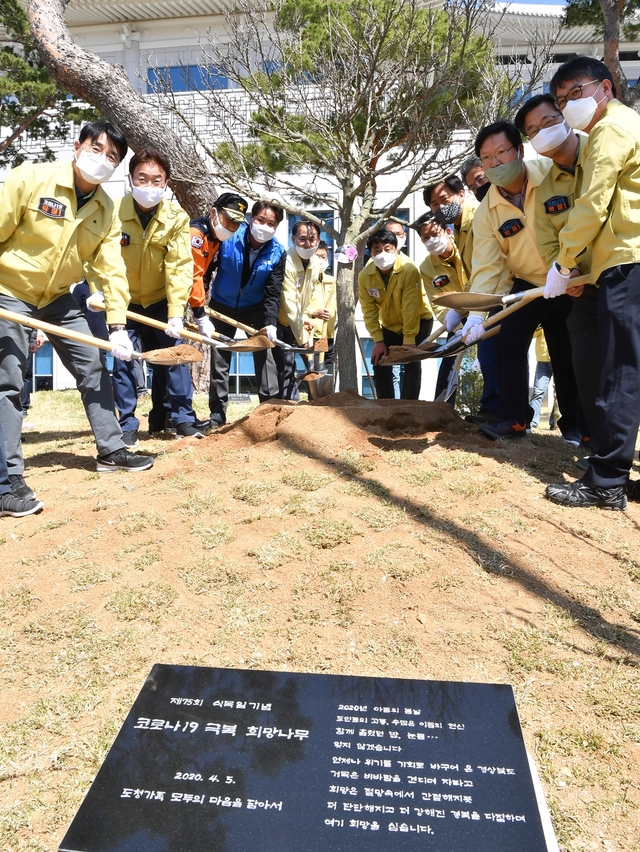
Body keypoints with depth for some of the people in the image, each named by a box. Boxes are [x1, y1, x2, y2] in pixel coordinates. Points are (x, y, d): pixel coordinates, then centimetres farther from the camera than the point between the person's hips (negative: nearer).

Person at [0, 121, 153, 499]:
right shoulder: (31, 178, -17)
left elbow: (111, 270, -5)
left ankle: (112, 450, 15)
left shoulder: (107, 212, -3)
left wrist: (118, 324, -14)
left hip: (58, 298, 5)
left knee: (94, 370, 4)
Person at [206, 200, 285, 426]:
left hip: (255, 309, 0)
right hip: (222, 306, 0)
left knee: (264, 354, -8)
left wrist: (270, 322, -31)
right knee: (219, 359, 3)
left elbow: (272, 293, -17)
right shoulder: (229, 238, -20)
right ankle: (217, 414, 12)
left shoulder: (278, 253, -16)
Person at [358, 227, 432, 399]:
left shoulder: (409, 270, -29)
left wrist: (408, 339, -28)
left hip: (419, 322, -4)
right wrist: (378, 341, -16)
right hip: (390, 326, 4)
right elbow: (369, 311, -13)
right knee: (380, 364, -1)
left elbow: (410, 308, -28)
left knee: (411, 363, -16)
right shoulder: (364, 276, -18)